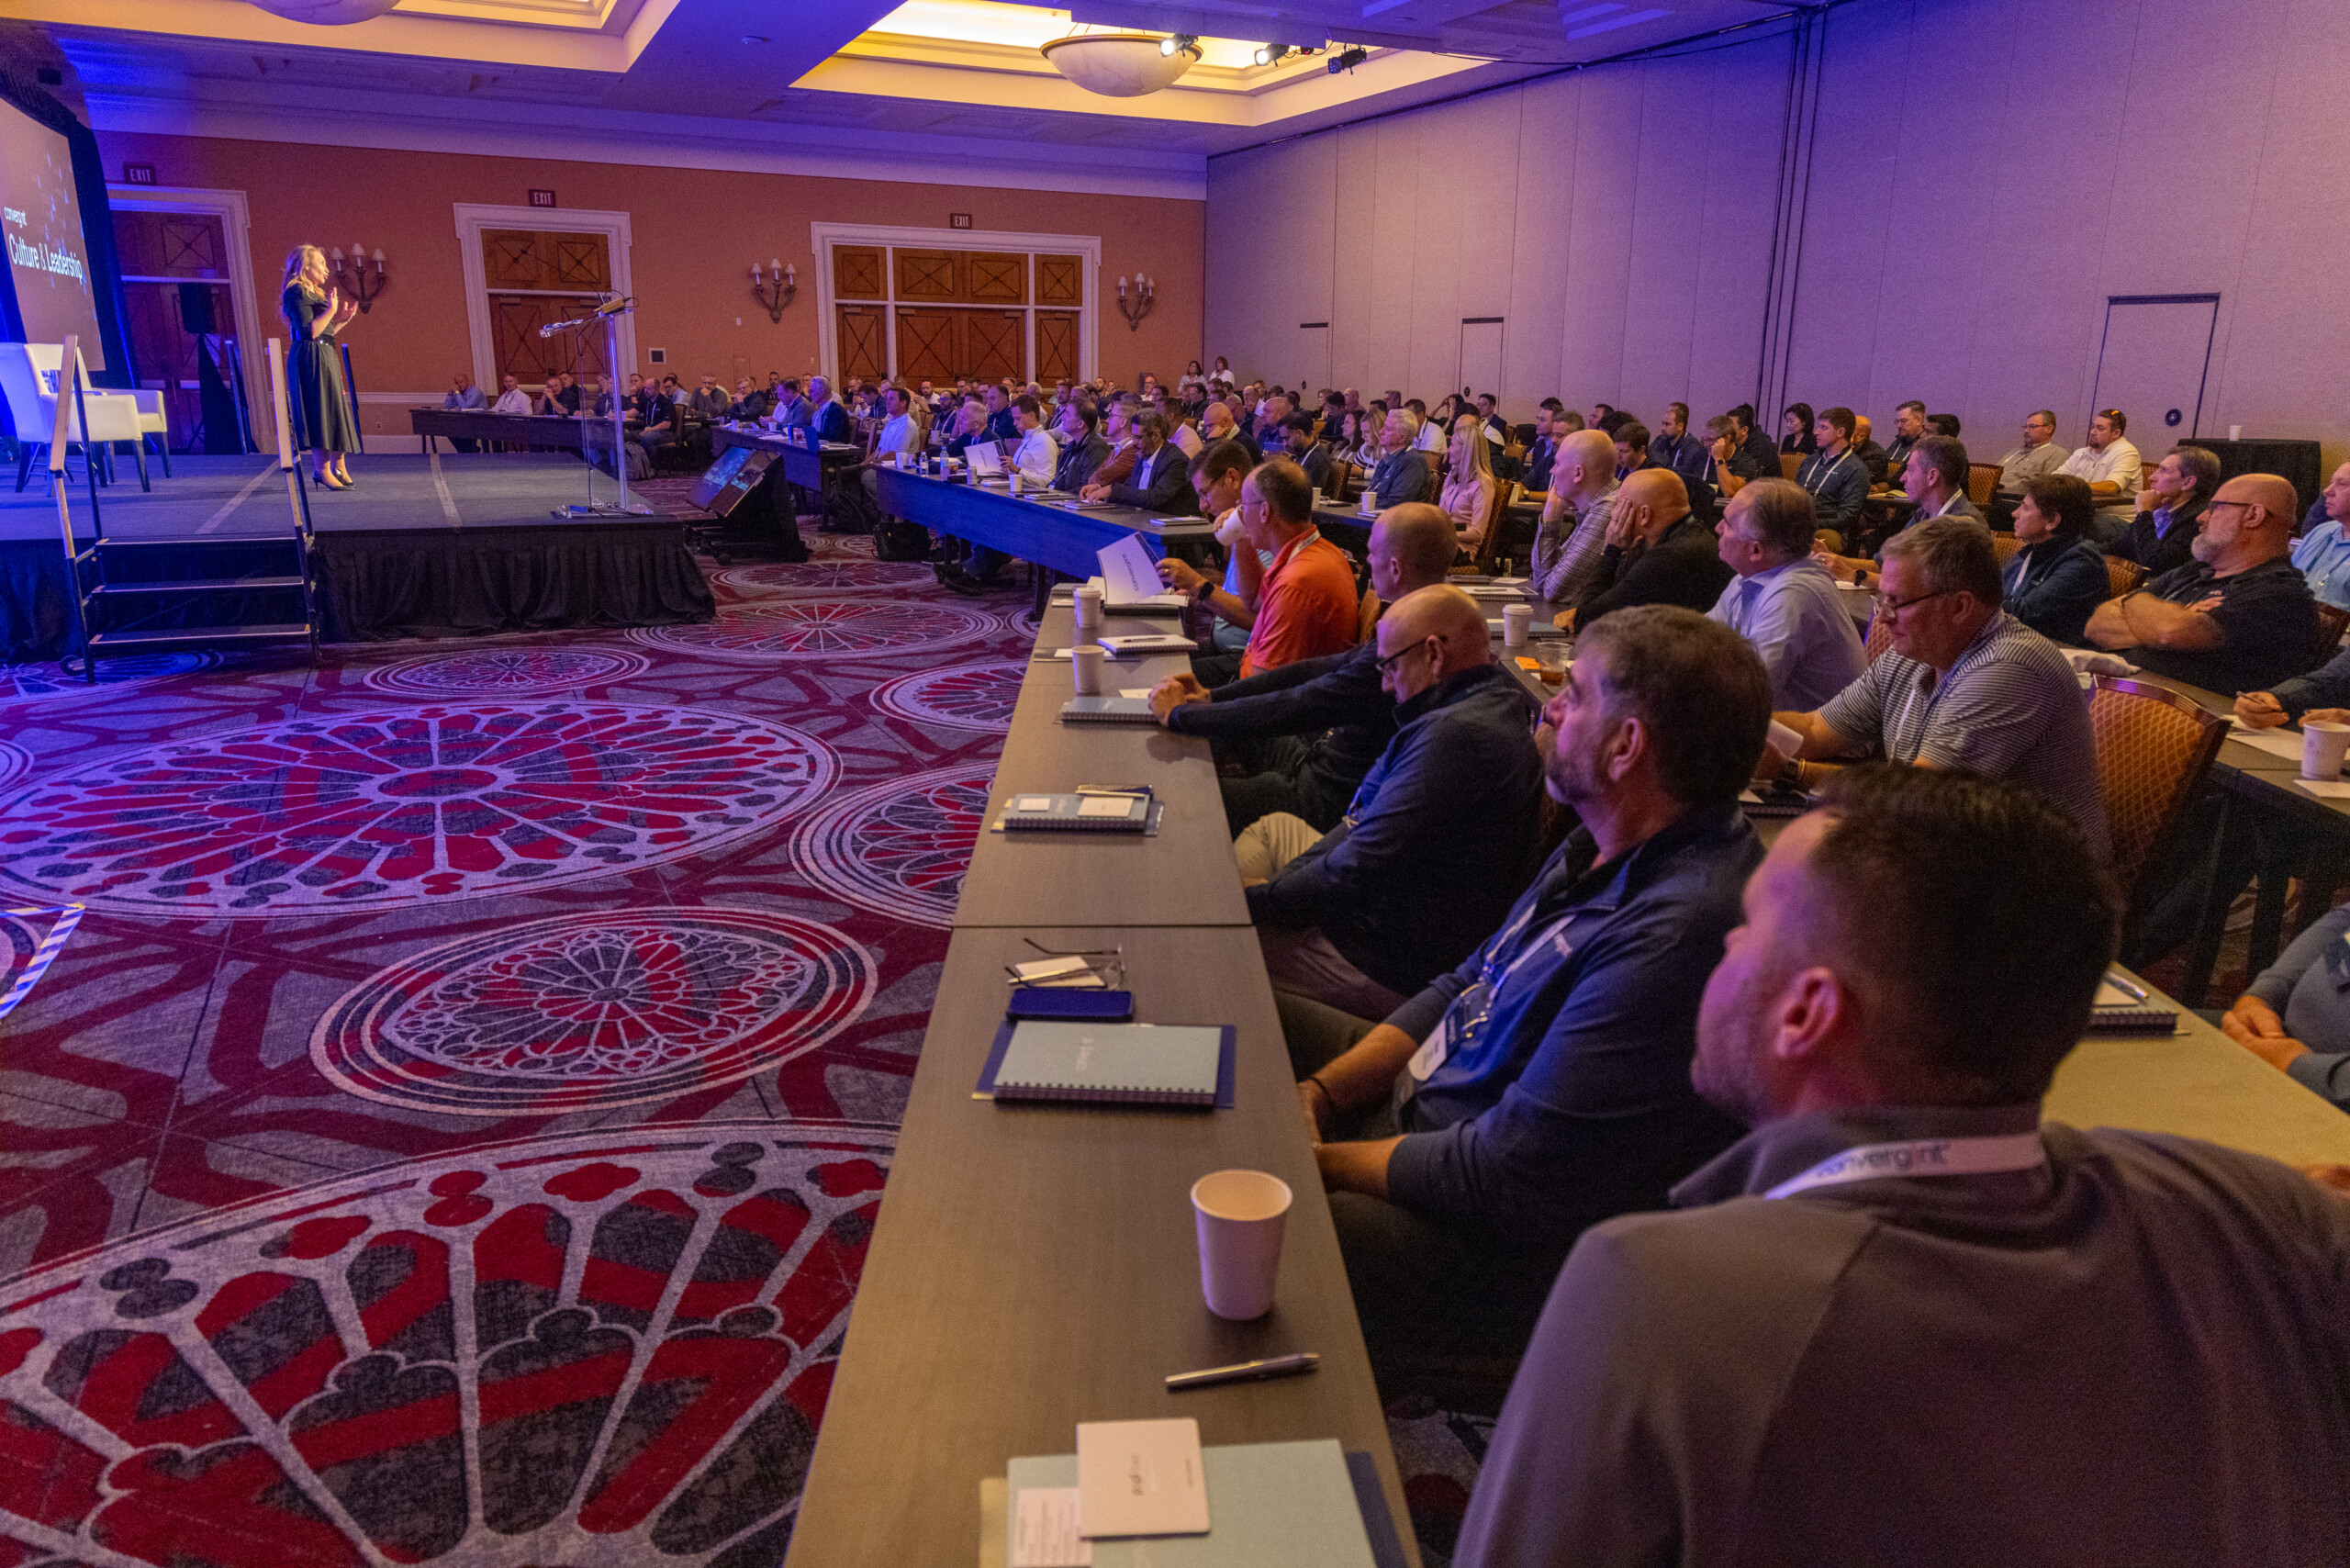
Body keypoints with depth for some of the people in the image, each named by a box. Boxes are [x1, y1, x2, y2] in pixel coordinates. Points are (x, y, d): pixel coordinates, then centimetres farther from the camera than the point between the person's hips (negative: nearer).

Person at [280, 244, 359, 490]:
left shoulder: (313, 293, 21)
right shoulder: (296, 292, -9)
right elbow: (308, 332, -18)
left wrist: (342, 320, 15)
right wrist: (331, 310, -15)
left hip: (325, 359, 10)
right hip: (310, 360, -10)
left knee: (334, 413, 9)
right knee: (320, 412, -11)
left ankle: (339, 468, 12)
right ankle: (323, 470, -10)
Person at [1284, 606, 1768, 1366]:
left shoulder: (1679, 933, -32)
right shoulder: (1606, 851, 2)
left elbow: (1502, 1180, -29)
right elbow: (1466, 987, 10)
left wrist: (1319, 1161, -15)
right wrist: (1318, 1095, -2)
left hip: (1500, 1239, -10)